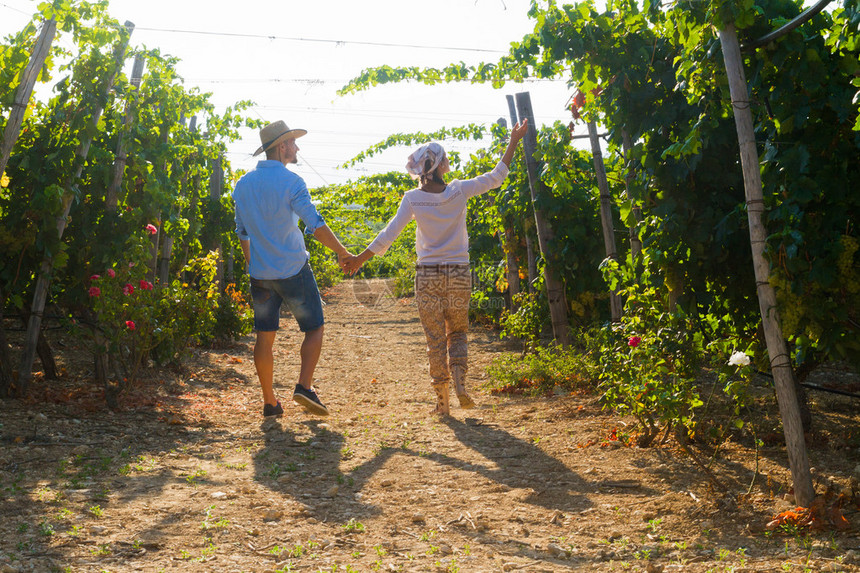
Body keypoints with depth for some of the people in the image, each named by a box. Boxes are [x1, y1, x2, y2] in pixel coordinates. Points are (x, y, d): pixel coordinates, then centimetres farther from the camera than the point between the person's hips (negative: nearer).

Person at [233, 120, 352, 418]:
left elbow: (242, 231, 15)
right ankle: (305, 385, -9)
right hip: (293, 270, -5)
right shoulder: (290, 182, -12)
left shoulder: (243, 184, 8)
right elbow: (316, 225, -18)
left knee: (265, 335, 8)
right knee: (314, 328, 7)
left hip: (260, 273, 5)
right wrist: (343, 253, -9)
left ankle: (269, 401, 12)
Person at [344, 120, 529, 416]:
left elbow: (388, 235, -7)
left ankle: (442, 400, 9)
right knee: (458, 332, 18)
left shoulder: (413, 199, -6)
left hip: (428, 275, 0)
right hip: (459, 274, 0)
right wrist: (513, 142, 15)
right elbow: (496, 177, 6)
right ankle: (459, 377, -7)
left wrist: (359, 259, 3)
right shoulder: (459, 191, -5)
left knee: (435, 339, 8)